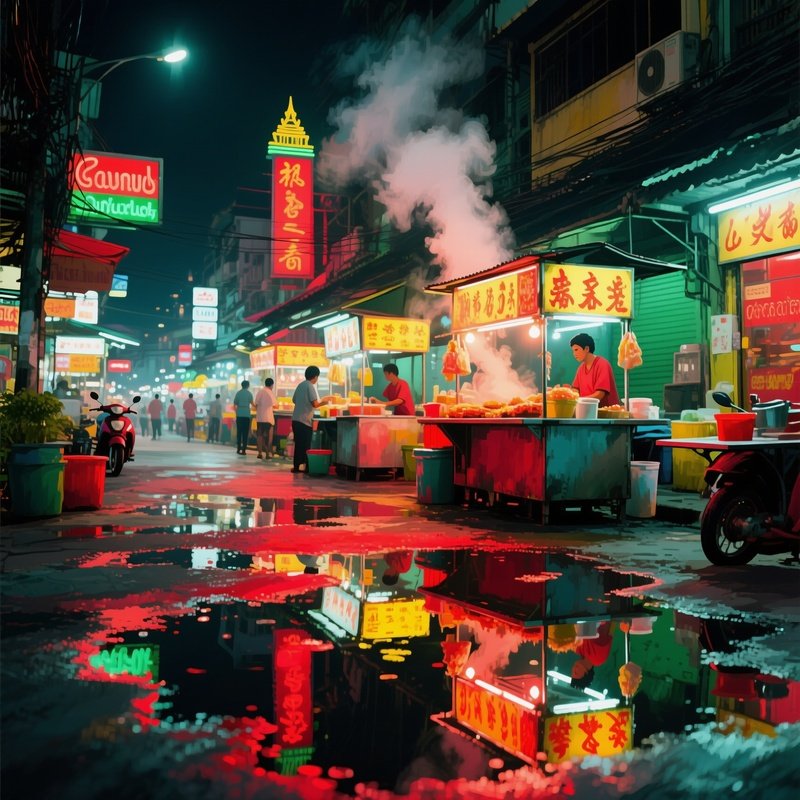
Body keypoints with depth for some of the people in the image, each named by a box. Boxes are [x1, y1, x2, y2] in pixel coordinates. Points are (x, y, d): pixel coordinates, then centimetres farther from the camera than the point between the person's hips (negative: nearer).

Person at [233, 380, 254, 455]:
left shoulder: (238, 393, 6)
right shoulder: (249, 393, -1)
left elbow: (235, 405, 7)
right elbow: (252, 403, -4)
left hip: (239, 415, 3)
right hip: (246, 415, -3)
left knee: (239, 432, 9)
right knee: (245, 432, -1)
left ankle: (238, 449, 10)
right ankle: (243, 450, -6)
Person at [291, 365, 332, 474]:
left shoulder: (300, 385, 13)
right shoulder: (310, 386, -11)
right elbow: (315, 404, -17)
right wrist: (324, 402, 3)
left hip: (296, 419, 7)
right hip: (305, 421, -7)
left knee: (298, 444, 12)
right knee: (306, 446, -2)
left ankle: (296, 466, 13)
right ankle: (307, 467, 0)